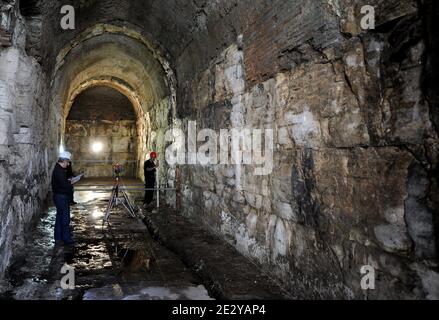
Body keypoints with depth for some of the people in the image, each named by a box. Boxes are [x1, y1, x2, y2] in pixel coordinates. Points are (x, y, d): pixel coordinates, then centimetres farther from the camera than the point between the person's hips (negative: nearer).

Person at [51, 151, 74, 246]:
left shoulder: (58, 169, 12)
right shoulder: (59, 171, -21)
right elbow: (64, 184, -26)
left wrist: (68, 181, 1)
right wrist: (71, 185, -8)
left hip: (59, 196, 11)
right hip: (62, 197, -11)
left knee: (60, 217, 15)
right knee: (65, 219, -2)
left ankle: (58, 239, 23)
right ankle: (67, 239, 5)